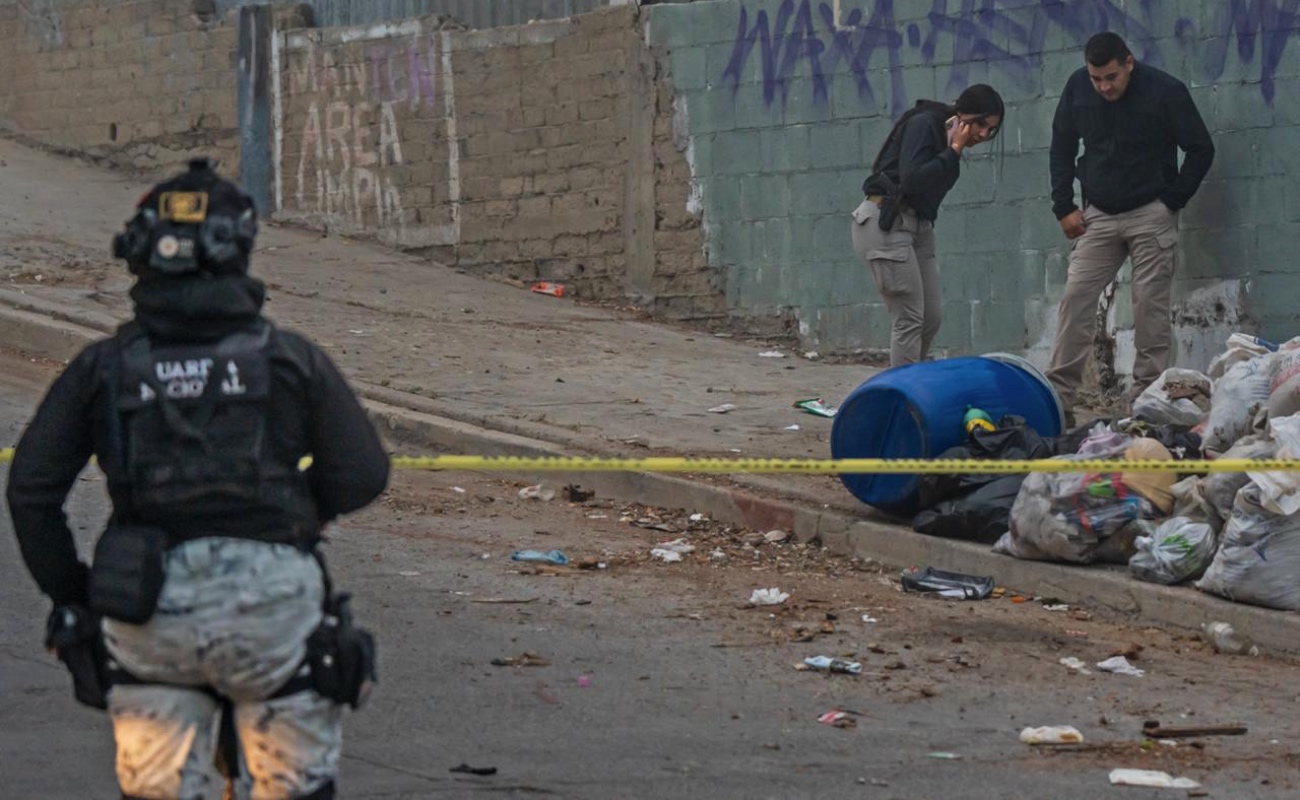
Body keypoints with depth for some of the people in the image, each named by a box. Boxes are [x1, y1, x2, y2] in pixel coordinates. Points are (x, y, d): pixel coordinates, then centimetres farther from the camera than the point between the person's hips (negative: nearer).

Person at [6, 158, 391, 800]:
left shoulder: (102, 367, 5)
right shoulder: (291, 359, 2)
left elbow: (31, 488, 2)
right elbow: (362, 474, 1)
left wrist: (69, 591, 13)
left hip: (147, 614, 1)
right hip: (270, 602, -1)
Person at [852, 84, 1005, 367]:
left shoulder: (948, 138, 13)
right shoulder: (924, 125, -12)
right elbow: (911, 180, -24)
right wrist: (953, 151, -17)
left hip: (918, 225, 9)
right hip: (885, 224, -9)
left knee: (932, 316, 6)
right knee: (910, 318, -11)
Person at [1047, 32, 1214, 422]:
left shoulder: (1165, 91, -12)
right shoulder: (1077, 88, -2)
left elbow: (1201, 151, -4)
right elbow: (1062, 149, 10)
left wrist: (1172, 202, -6)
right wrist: (1064, 207, 4)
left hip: (1151, 215, -3)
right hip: (1098, 215, 3)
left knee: (1150, 304, -5)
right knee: (1075, 297, -5)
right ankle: (1058, 396, -4)